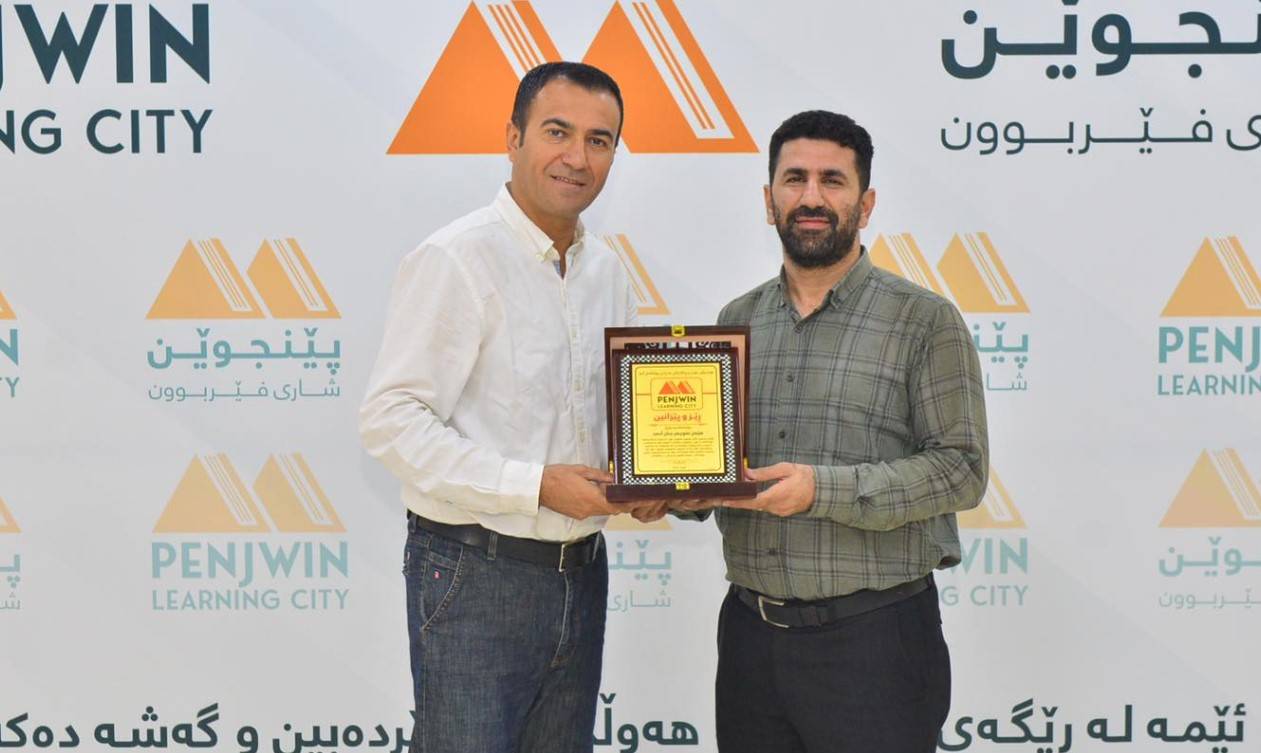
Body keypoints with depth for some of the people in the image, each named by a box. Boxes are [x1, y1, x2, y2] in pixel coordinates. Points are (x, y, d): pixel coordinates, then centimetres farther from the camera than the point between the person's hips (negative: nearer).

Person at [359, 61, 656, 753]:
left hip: (581, 569, 7)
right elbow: (390, 420, -18)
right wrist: (536, 486, -22)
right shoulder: (455, 259, -13)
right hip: (476, 573, -7)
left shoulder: (606, 269, 10)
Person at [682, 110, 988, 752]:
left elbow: (961, 468, -9)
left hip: (874, 634, -4)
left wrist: (822, 489, -18)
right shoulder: (736, 321, 11)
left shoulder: (924, 321, -3)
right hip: (749, 631, 4)